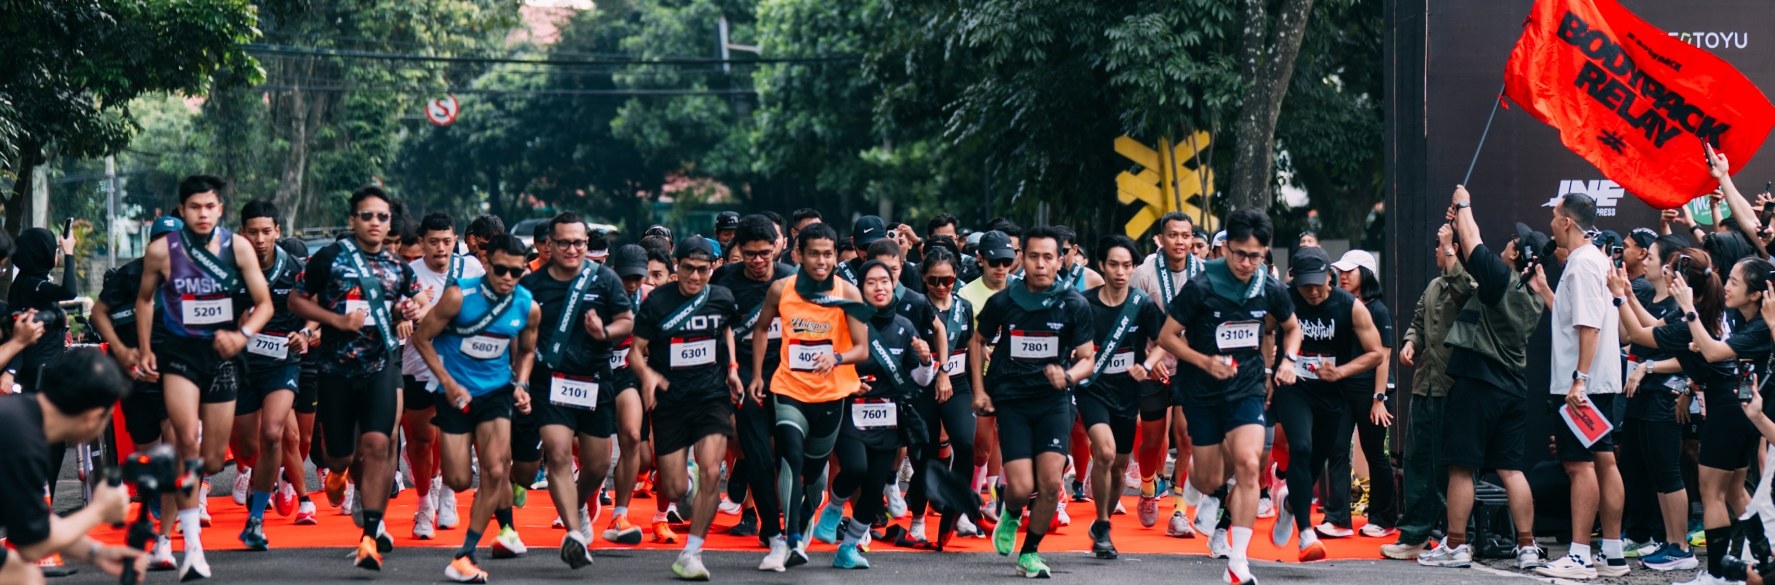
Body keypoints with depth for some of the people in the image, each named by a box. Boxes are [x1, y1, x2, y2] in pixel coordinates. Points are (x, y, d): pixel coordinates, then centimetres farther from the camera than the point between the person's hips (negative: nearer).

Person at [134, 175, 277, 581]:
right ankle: (192, 546, -22)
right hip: (179, 351, -2)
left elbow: (264, 303, -2)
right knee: (188, 440, -25)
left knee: (212, 462, 5)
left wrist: (242, 335, -20)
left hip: (221, 353, 2)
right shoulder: (161, 251, -6)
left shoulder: (238, 247, -5)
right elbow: (145, 299, 11)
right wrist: (145, 351, 6)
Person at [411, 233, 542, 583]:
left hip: (496, 390, 2)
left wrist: (521, 386, -2)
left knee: (495, 471, -15)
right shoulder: (459, 296, -17)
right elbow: (421, 337, -8)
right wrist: (448, 383, -12)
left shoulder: (528, 307, -6)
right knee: (459, 480, -4)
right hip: (455, 392, -2)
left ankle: (465, 557, -7)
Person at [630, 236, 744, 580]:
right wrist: (647, 374, -24)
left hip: (712, 395, 1)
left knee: (710, 473, -19)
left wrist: (731, 367, 12)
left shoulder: (722, 298, 2)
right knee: (674, 490, -1)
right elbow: (637, 350, -3)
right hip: (670, 399, -1)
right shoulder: (657, 302, -6)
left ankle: (691, 554, -9)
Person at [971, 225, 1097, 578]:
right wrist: (979, 390, 7)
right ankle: (1010, 515, 28)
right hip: (1011, 400, 0)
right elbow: (977, 341, 13)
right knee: (1021, 489, -10)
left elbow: (1087, 358, -1)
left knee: (1050, 483, -12)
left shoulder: (1074, 305, -6)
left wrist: (1068, 376, -23)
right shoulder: (1002, 303, -5)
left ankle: (1030, 552, 11)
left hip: (1054, 400, 0)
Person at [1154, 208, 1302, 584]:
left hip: (1248, 389, 1)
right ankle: (1213, 495, 49)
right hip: (1202, 393, -1)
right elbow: (1167, 337, -7)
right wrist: (1205, 362, -21)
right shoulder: (1201, 288, -14)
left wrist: (1288, 360, -2)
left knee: (1247, 464, -22)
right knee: (1209, 481, 7)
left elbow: (1292, 328, 17)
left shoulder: (1271, 291, -4)